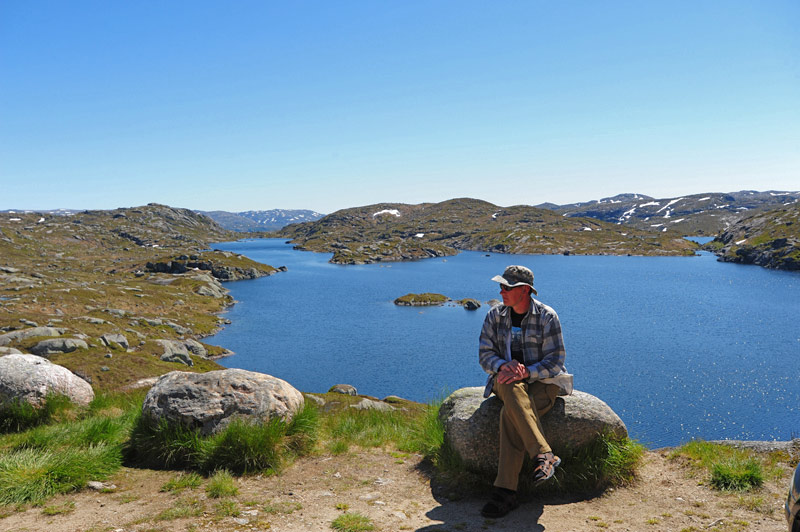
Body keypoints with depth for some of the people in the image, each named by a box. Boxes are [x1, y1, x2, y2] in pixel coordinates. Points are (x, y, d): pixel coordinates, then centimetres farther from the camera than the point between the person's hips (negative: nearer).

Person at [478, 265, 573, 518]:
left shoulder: (546, 316, -6)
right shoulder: (495, 315, 5)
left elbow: (555, 361, -9)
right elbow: (485, 354, 3)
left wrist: (526, 372, -25)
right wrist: (503, 366, -20)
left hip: (542, 382, -3)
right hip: (507, 381, 3)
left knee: (510, 414, -33)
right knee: (509, 388, -36)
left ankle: (506, 492, -30)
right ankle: (544, 454, -39)